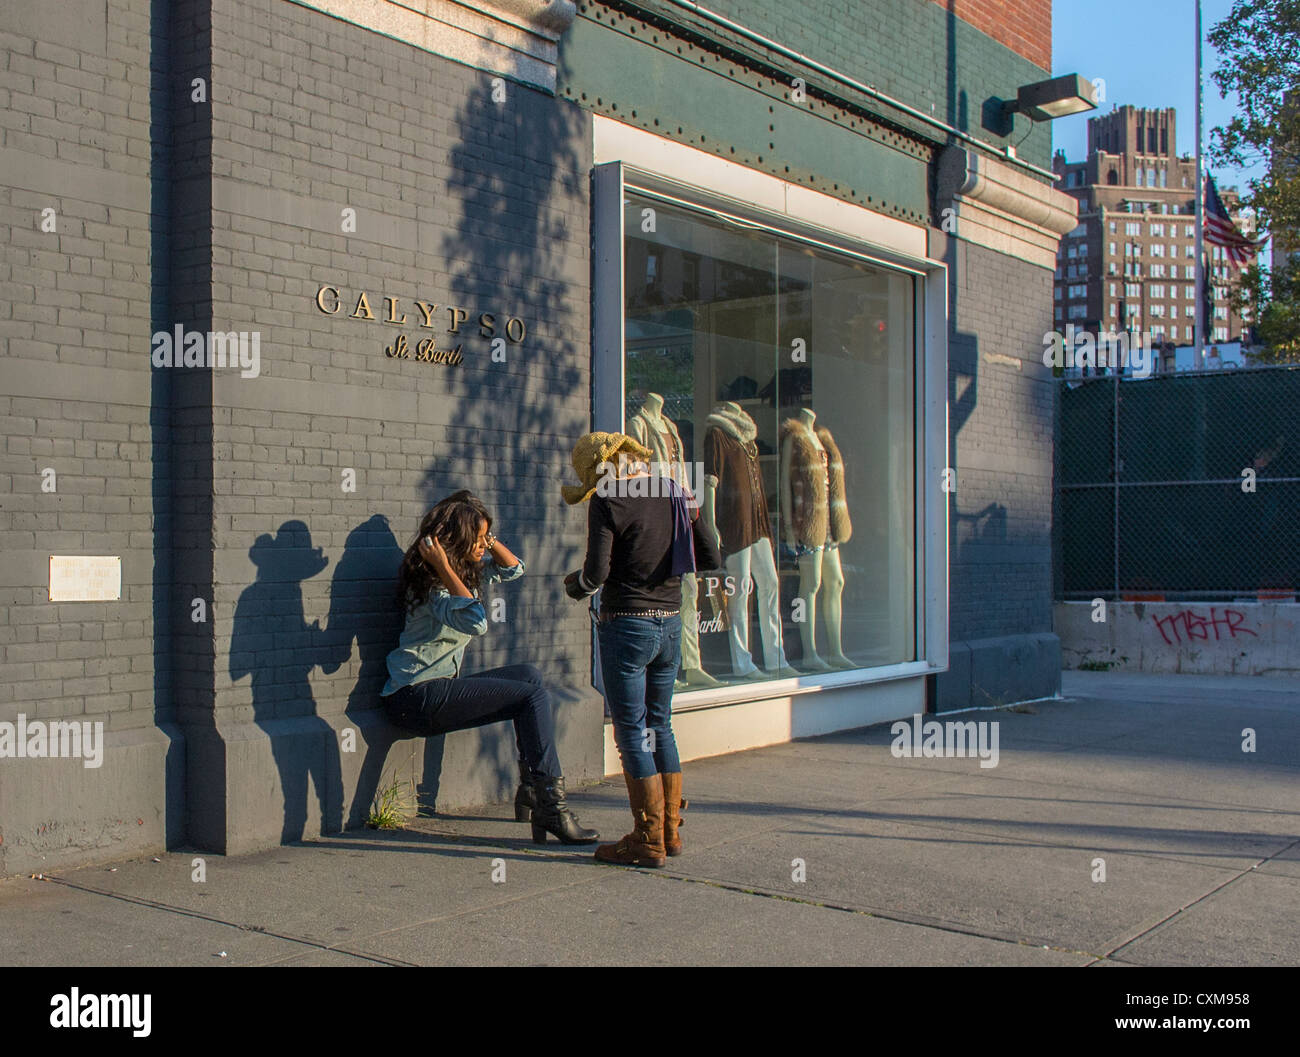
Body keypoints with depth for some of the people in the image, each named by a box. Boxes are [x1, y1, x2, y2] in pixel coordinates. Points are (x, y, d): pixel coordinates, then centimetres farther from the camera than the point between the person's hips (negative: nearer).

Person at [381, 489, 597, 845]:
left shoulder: (467, 570, 12)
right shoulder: (429, 581, -15)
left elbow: (513, 569, 22)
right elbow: (475, 622, -30)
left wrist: (488, 538, 8)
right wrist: (444, 568, -26)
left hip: (438, 687, 10)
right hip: (415, 697, -10)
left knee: (529, 676, 12)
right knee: (533, 696, -14)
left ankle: (530, 791, 8)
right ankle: (551, 808, -16)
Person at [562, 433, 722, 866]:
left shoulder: (607, 503, -11)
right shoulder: (677, 494, 6)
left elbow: (597, 573, -17)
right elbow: (711, 559, 7)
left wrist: (573, 584, 4)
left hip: (626, 625, -6)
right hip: (671, 623, 6)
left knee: (632, 731, 1)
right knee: (660, 725, 17)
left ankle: (648, 840, 5)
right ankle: (671, 830, 23)